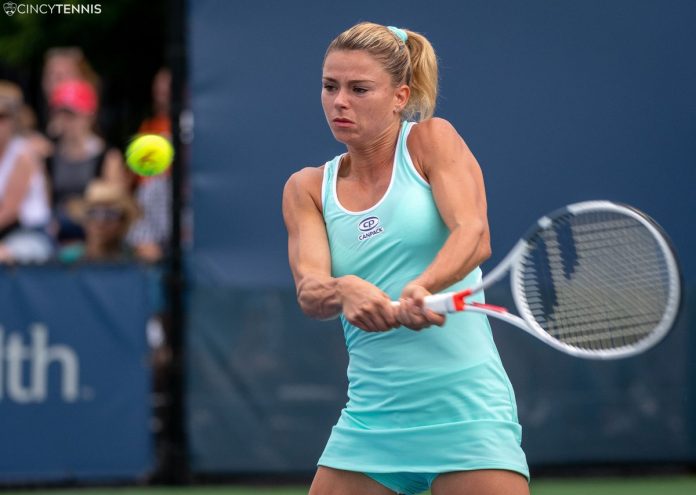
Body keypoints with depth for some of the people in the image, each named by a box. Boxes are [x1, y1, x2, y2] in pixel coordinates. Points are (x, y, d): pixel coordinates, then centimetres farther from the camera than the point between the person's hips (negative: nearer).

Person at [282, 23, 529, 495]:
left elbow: (474, 235, -16)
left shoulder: (432, 140, 1)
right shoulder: (307, 189, 10)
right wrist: (344, 291, -29)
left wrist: (421, 288, -35)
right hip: (371, 416, 4)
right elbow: (309, 290, -5)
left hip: (463, 404, -4)